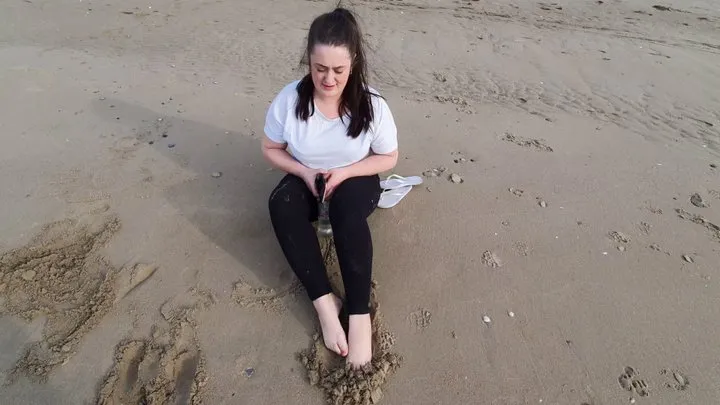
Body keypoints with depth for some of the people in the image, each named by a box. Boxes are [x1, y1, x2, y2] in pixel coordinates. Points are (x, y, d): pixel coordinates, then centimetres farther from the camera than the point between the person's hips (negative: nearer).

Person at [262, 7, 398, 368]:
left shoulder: (372, 105, -18)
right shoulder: (289, 99, -16)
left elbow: (388, 158, -8)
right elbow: (271, 149, -3)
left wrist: (344, 172, -22)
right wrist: (304, 172, -20)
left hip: (355, 181, -2)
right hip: (306, 180, 2)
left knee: (346, 206, -37)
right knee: (281, 203, -31)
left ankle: (359, 313, -32)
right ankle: (324, 302, -30)